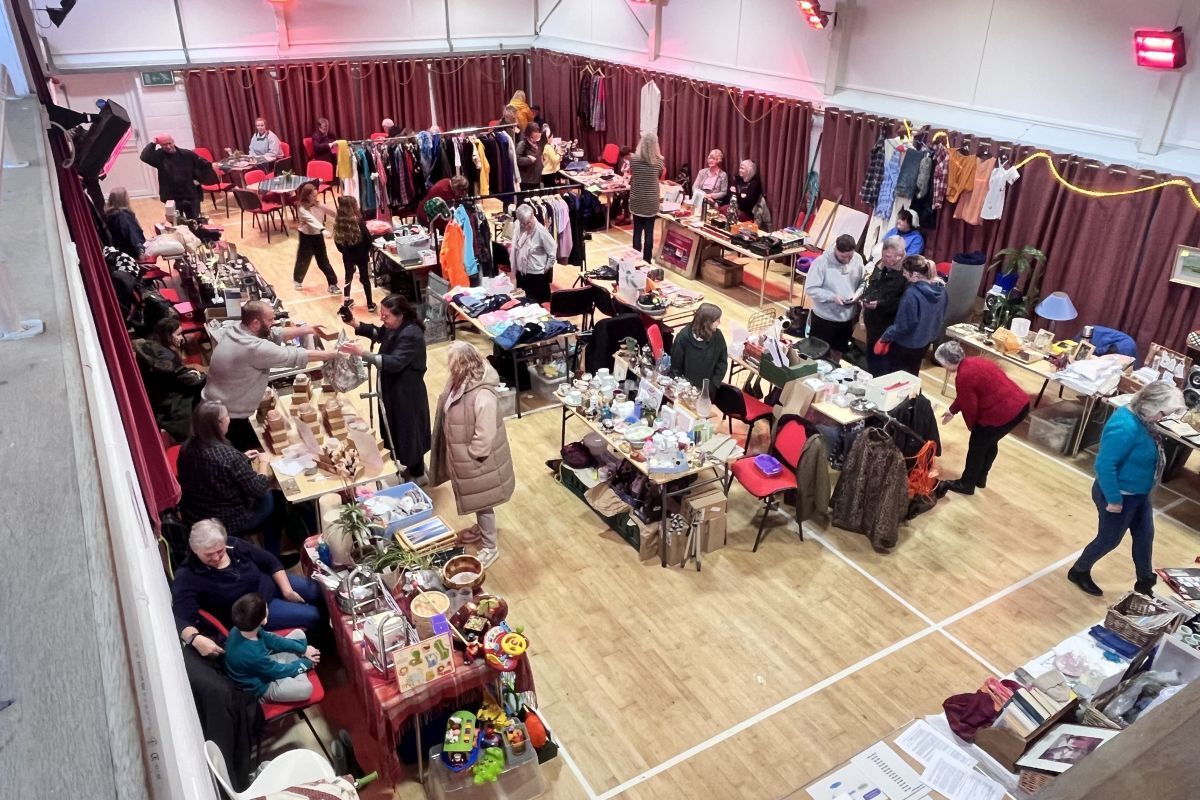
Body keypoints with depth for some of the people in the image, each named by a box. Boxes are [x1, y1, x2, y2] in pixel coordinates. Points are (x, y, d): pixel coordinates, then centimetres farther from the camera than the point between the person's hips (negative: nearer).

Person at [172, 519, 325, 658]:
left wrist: (287, 590, -9)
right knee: (313, 615, -12)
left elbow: (271, 562, -1)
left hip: (273, 583, 5)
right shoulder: (187, 578, -24)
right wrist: (195, 639, -53)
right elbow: (181, 618, -33)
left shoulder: (234, 545, -13)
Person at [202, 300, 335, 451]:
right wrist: (335, 353, -14)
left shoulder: (234, 329, -3)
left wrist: (310, 329, 0)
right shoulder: (255, 348, -29)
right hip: (228, 419, -9)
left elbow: (274, 334, 5)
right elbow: (296, 356, -24)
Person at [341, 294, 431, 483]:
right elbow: (378, 334, 18)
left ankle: (418, 475, 27)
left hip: (407, 393, -9)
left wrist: (362, 353, -43)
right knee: (397, 430, 22)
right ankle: (411, 467, 41)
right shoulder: (394, 326, -1)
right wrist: (356, 325, 0)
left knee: (409, 432, 7)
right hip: (393, 388, 9)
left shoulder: (411, 334, -29)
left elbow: (395, 362, -37)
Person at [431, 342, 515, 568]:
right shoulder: (460, 381, -7)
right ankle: (481, 529, 52)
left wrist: (469, 459, -15)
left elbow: (484, 437, -30)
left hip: (477, 462, -8)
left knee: (482, 502, 11)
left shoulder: (482, 397, -36)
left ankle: (490, 547, 30)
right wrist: (457, 457, 11)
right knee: (475, 500, 29)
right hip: (462, 457, 8)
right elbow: (449, 414, 8)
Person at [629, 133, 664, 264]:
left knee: (637, 231, 8)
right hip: (652, 202, -1)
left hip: (637, 201, 1)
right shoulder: (658, 161, -8)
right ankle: (646, 261, 9)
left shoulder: (633, 159, -7)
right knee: (649, 232, 5)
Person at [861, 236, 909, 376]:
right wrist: (865, 297, 5)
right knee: (871, 355, 22)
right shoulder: (880, 265, 5)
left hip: (889, 326, -8)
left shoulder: (905, 274, -21)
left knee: (884, 364, 3)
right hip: (873, 321, 8)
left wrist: (880, 304, -28)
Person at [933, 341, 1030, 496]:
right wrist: (952, 410, 34)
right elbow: (964, 396, 25)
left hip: (1003, 412, -9)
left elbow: (969, 406, -8)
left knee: (977, 446, 10)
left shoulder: (964, 376, -18)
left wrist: (971, 426, 10)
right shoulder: (972, 363, 11)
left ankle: (966, 485, 25)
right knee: (990, 442, 26)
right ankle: (980, 479, 41)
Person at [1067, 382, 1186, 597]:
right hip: (1120, 496, -9)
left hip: (1138, 493, 9)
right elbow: (1104, 465, -34)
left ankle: (1145, 582, 42)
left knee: (1145, 535, 22)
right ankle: (1079, 572, 34)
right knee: (1109, 539, 11)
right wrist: (1114, 499, -26)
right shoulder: (1125, 428, -34)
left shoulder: (1139, 418, -4)